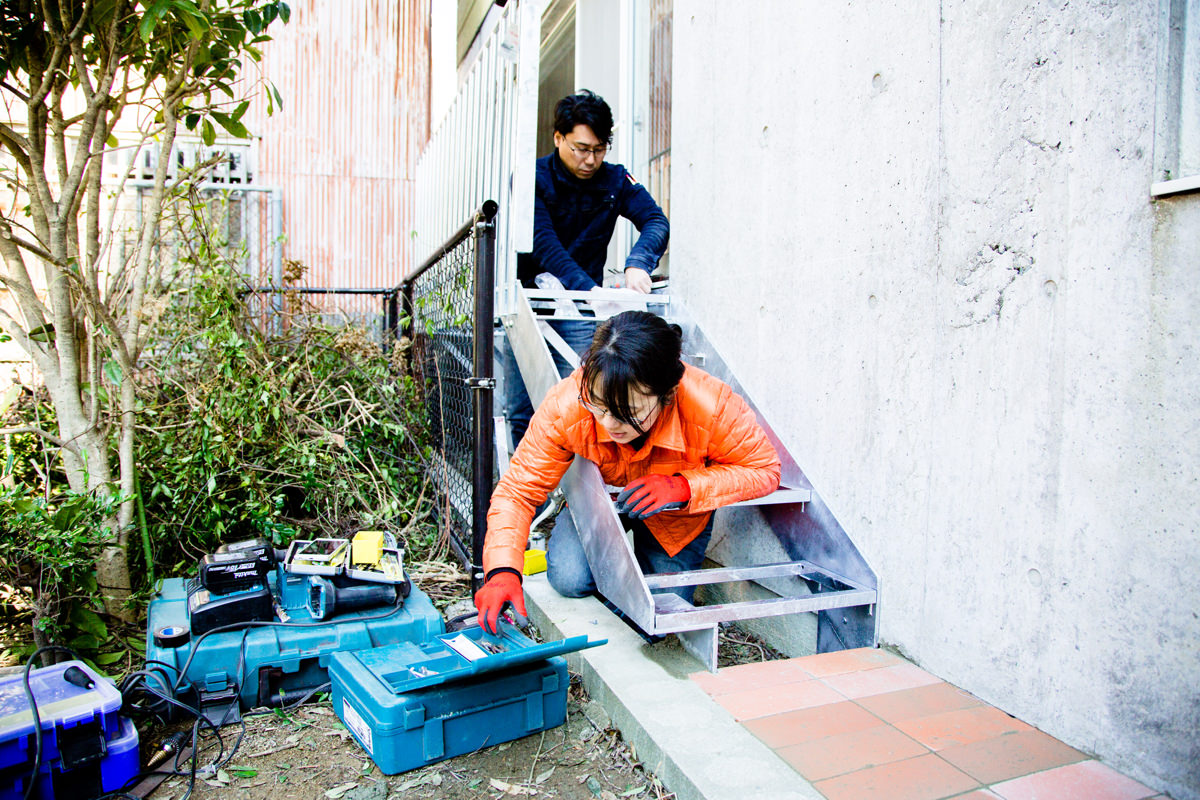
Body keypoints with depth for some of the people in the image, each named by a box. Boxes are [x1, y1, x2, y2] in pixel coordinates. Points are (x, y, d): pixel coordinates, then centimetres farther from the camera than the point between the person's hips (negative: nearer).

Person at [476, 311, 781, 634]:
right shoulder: (565, 406, -36)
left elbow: (763, 469, -23)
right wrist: (503, 571, -46)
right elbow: (518, 489, -29)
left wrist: (684, 487, -39)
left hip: (678, 515, 0)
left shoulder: (714, 407, -39)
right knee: (569, 579, -21)